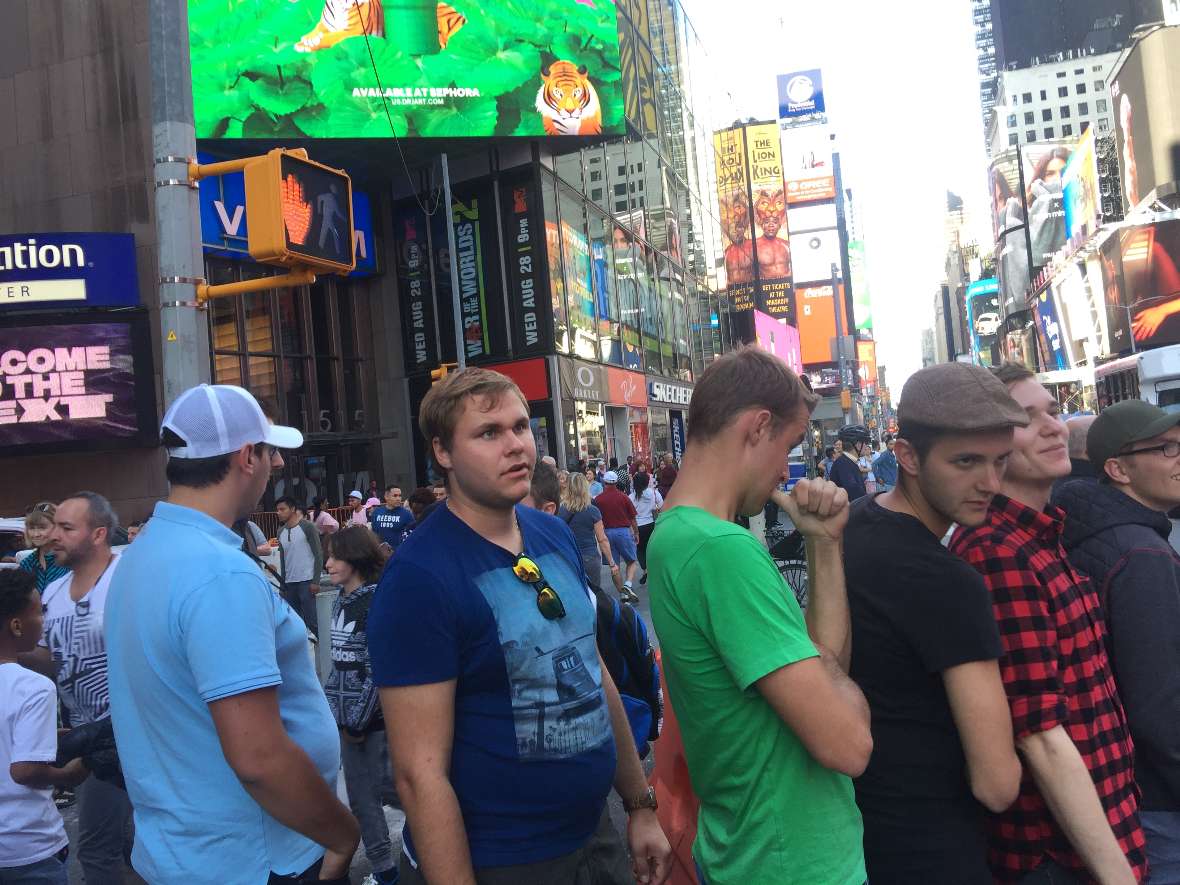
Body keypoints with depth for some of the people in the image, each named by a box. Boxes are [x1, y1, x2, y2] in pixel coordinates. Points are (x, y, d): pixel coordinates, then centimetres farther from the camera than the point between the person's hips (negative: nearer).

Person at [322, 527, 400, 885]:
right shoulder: (340, 600, 7)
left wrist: (359, 720, -14)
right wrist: (332, 705, 12)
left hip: (376, 715, -8)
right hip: (347, 713, 8)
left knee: (381, 785, 0)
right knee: (359, 795, 16)